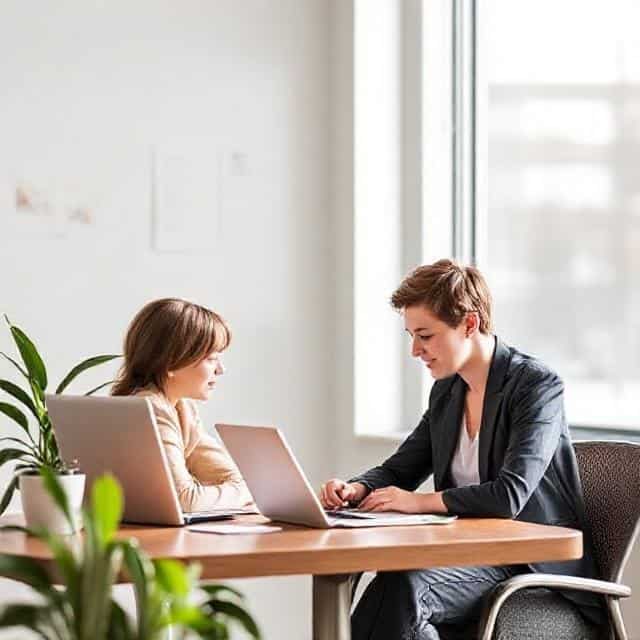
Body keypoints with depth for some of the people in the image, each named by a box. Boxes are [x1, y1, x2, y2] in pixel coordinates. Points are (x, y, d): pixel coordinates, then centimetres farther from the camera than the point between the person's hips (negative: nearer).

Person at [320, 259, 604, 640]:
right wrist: (355, 490, -2)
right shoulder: (446, 392, 12)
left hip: (541, 571, -6)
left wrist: (420, 501, -20)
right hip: (473, 555, 6)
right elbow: (399, 470, 20)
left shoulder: (538, 385, -12)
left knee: (404, 583, -31)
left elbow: (510, 495, -23)